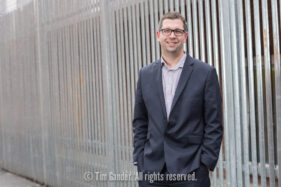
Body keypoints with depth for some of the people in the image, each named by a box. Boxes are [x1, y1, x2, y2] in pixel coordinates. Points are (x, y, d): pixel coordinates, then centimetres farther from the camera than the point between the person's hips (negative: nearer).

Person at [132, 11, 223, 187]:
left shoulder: (206, 73, -2)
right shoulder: (145, 74, 8)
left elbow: (214, 124, -2)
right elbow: (139, 122, 12)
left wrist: (206, 164, -7)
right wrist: (140, 159, 5)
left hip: (190, 171, -3)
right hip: (151, 169, 3)